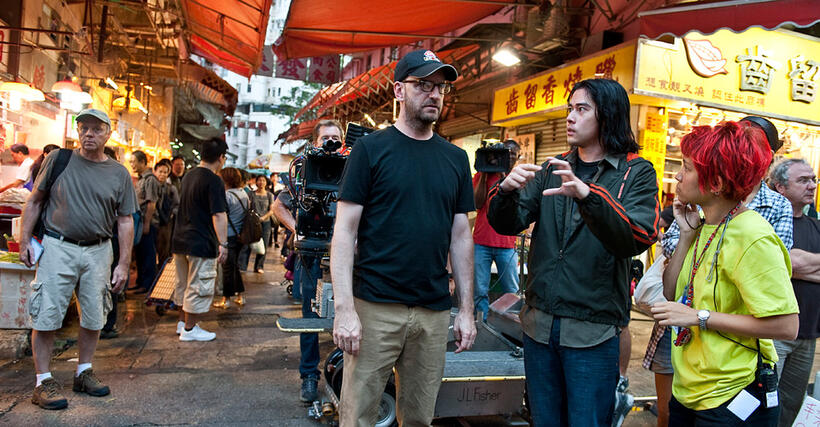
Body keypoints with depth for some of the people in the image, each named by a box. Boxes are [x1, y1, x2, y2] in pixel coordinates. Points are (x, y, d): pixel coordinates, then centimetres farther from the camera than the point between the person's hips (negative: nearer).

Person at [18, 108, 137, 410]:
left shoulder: (119, 174, 5)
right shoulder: (58, 159, 2)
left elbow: (125, 221, 5)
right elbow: (35, 201, 7)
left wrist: (124, 264, 0)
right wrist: (25, 241, 0)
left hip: (98, 252, 2)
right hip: (57, 247, -2)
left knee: (94, 317, 8)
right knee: (46, 316, -2)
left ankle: (84, 373, 25)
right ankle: (43, 381, 10)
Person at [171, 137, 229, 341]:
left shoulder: (188, 176, 11)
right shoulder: (214, 181, -16)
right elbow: (218, 215, -21)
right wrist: (223, 243, -21)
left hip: (180, 240, 9)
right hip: (201, 244, -9)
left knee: (184, 284, 19)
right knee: (199, 286, 2)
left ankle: (183, 322, 31)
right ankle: (189, 329, 10)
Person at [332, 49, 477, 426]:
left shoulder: (455, 158, 9)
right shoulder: (371, 149, -3)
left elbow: (461, 237, 11)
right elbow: (345, 232, -6)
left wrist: (466, 309, 8)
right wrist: (344, 309, -14)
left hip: (435, 313, 4)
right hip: (375, 309, -3)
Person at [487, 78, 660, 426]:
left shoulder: (636, 173, -3)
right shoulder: (552, 170, 9)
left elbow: (637, 240, -20)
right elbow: (508, 224, 1)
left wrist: (588, 195, -35)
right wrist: (507, 190, -21)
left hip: (593, 330, -4)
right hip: (539, 321, 4)